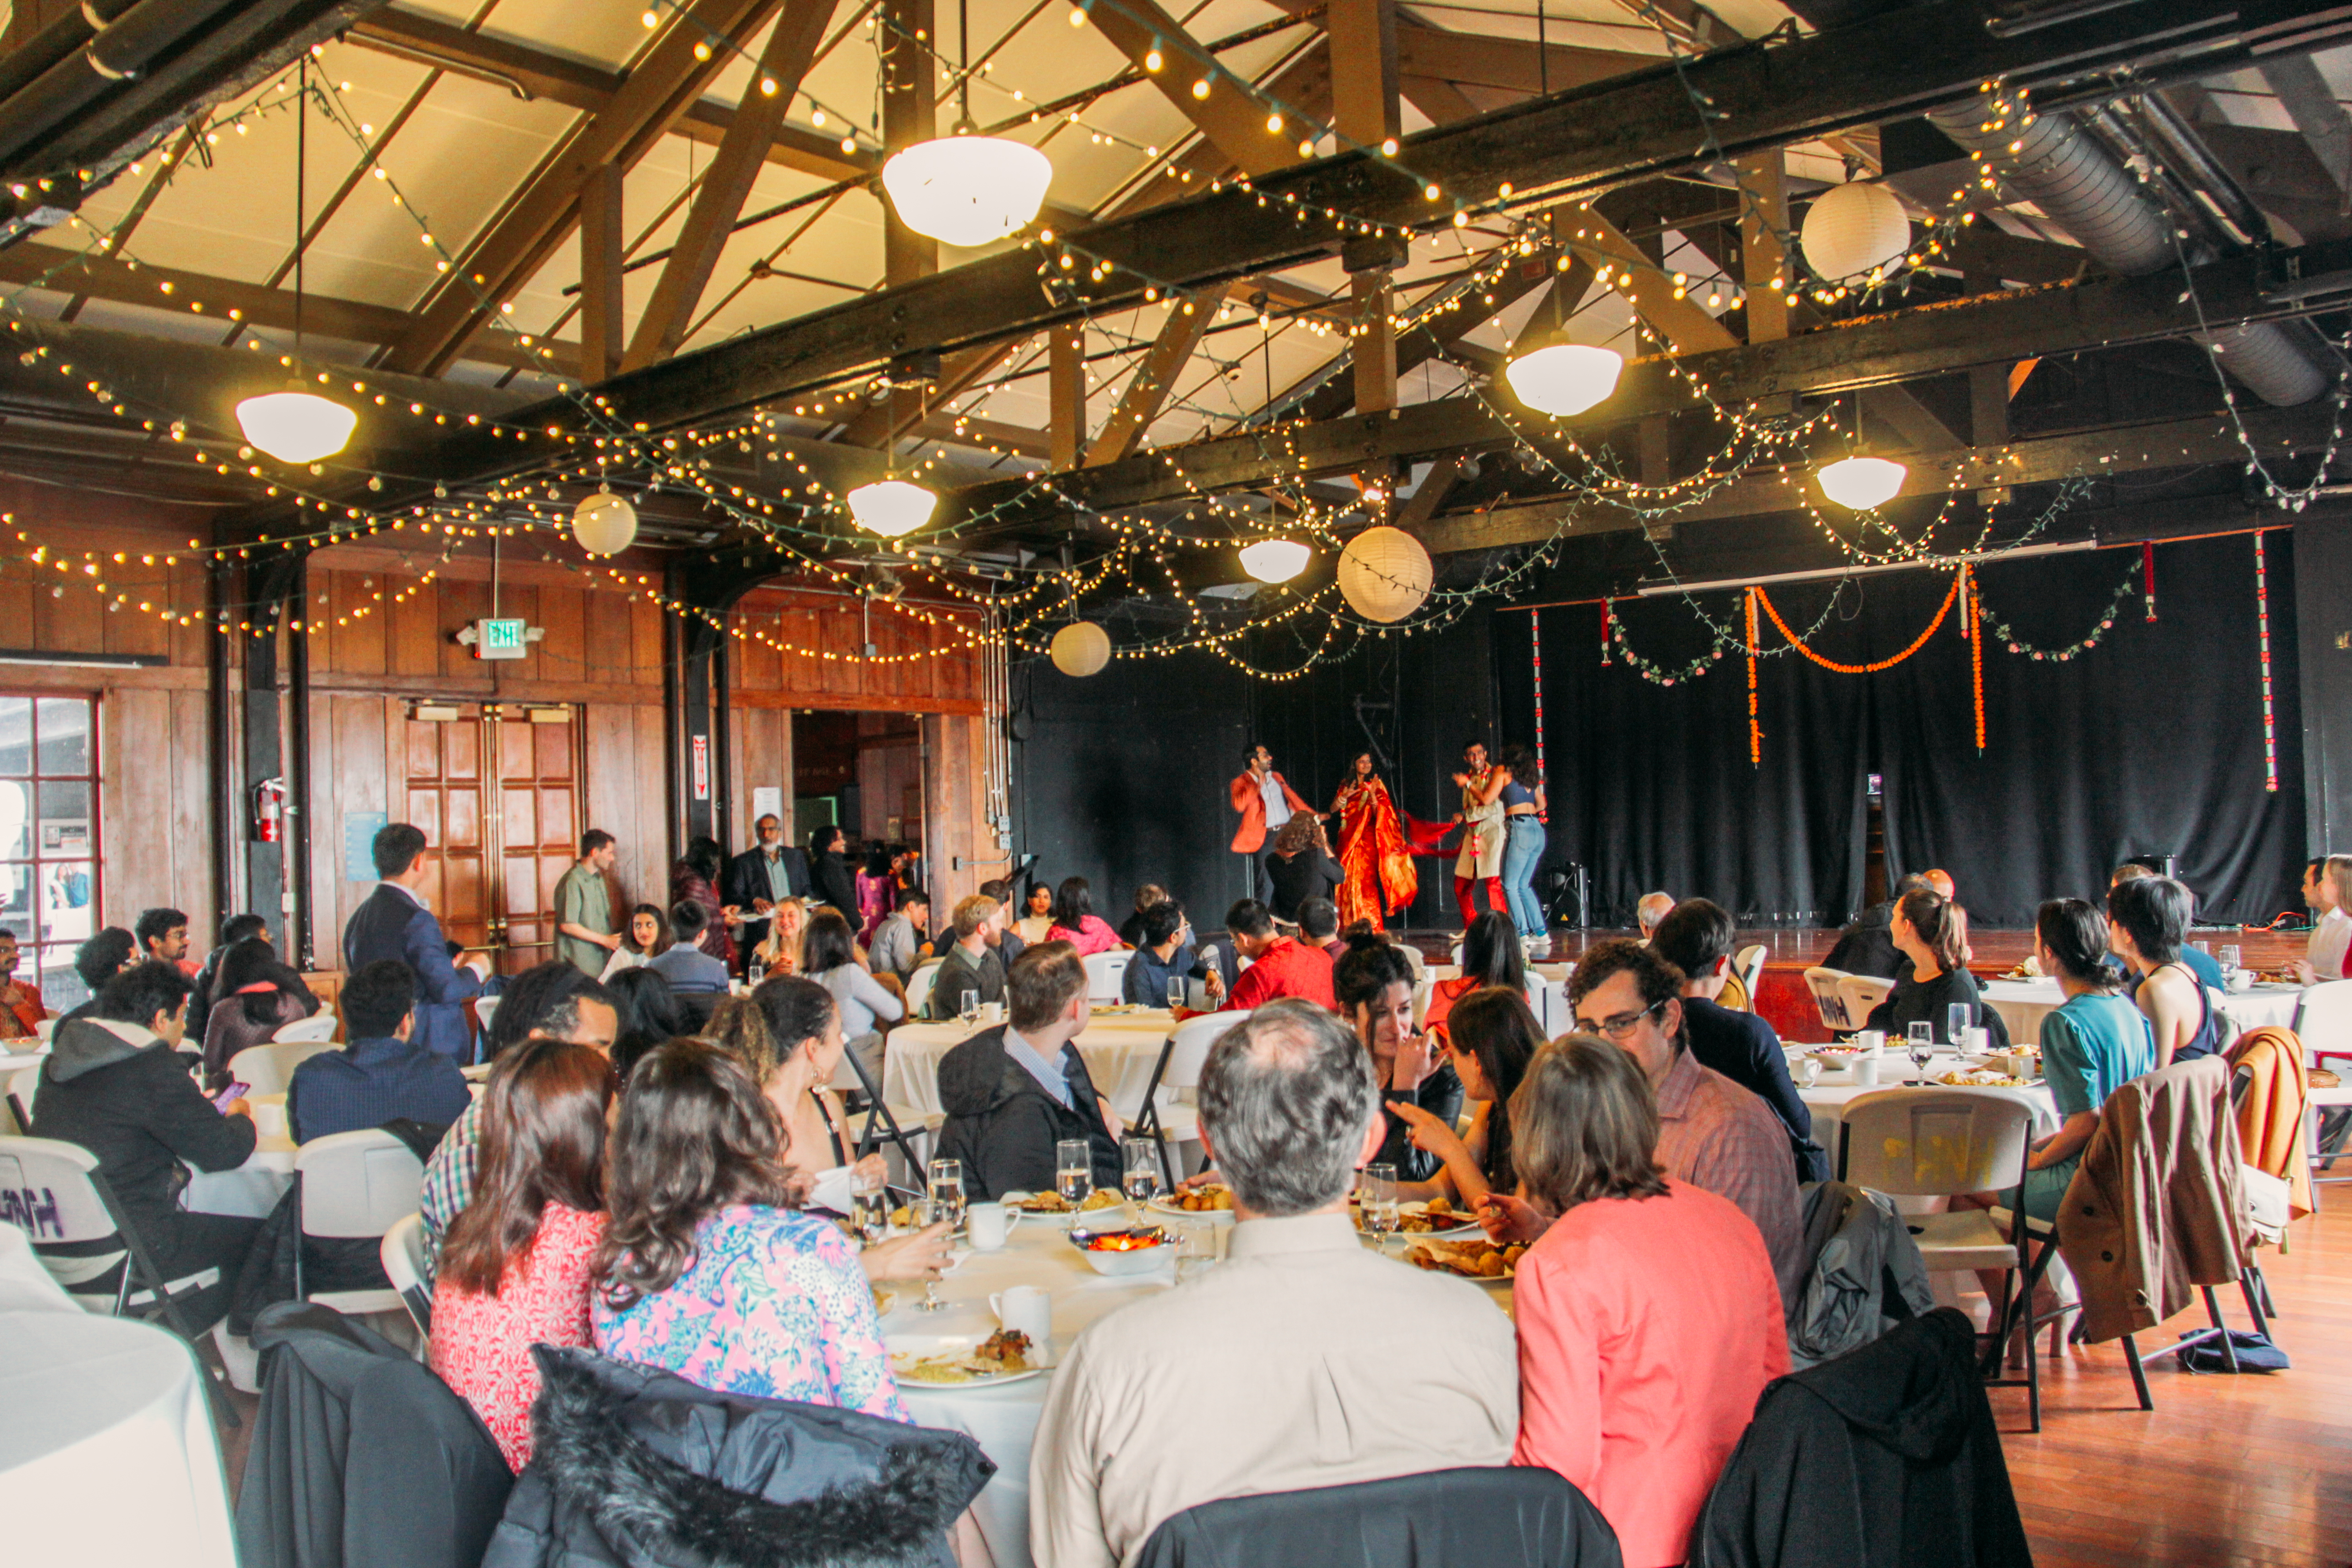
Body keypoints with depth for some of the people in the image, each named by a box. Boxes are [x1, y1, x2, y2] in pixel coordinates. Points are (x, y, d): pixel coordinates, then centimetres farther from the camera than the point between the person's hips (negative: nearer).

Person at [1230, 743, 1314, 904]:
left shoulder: (1277, 778, 17)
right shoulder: (1240, 783, -2)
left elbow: (1293, 799, 23)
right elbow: (1239, 805, -21)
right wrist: (1259, 784, -18)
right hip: (1266, 838, -5)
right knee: (1266, 887, -7)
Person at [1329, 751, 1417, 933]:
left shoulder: (1376, 785, 4)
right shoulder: (1346, 785, 13)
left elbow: (1380, 812, -7)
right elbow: (1333, 809, 5)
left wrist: (1373, 793, -21)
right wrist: (1345, 796, -11)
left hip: (1367, 839, -4)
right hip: (1348, 839, 4)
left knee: (1365, 881, -12)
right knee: (1348, 881, 1)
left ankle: (1371, 928, -10)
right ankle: (1351, 927, 8)